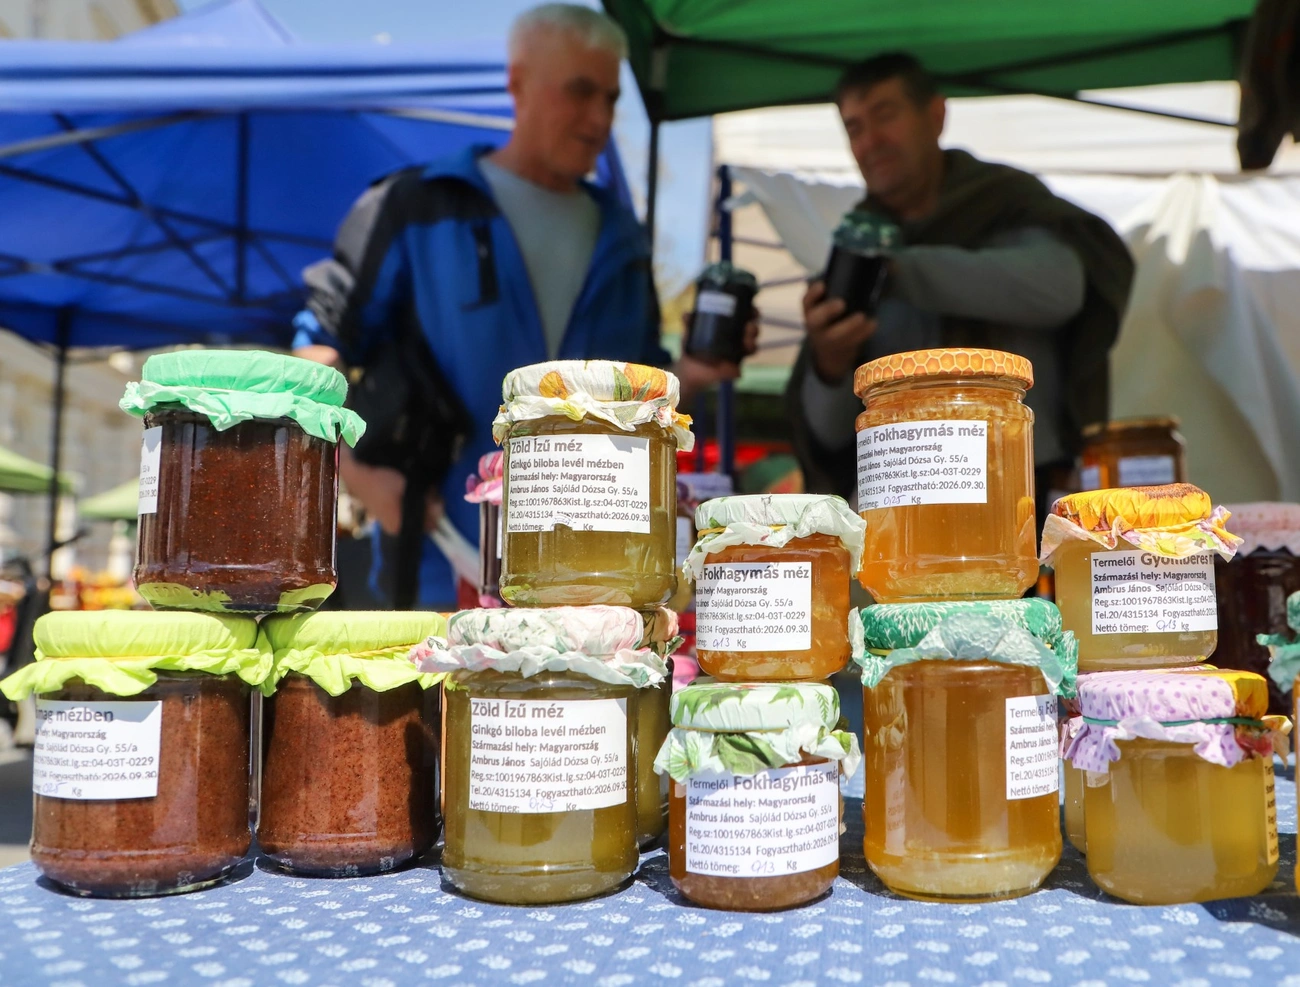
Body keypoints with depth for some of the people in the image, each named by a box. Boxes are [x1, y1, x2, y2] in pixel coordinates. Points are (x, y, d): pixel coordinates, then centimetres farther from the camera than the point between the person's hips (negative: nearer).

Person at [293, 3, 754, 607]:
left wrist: (694, 375, -2)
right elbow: (322, 343, 0)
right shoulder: (417, 209, 0)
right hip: (448, 571, -4)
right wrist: (356, 474, -13)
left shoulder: (619, 240, 15)